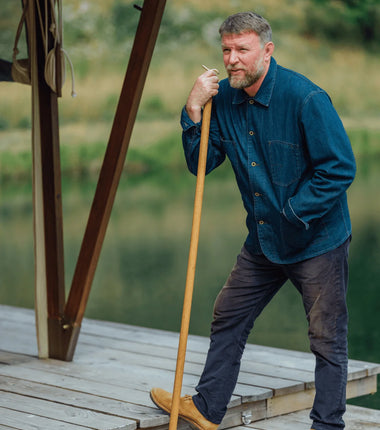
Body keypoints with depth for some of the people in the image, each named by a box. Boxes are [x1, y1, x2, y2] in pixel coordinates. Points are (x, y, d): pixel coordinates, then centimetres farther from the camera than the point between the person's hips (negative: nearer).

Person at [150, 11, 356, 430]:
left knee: (327, 338, 3)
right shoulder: (223, 97, 0)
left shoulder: (305, 98, -20)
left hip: (318, 240, -7)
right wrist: (193, 110, -13)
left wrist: (294, 213, -18)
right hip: (263, 240, 7)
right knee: (228, 318, 15)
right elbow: (201, 164, -1)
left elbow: (341, 168, -19)